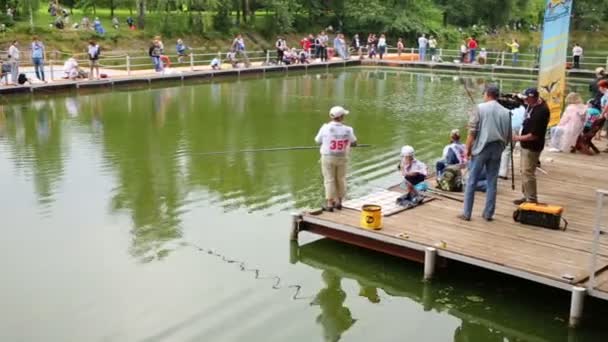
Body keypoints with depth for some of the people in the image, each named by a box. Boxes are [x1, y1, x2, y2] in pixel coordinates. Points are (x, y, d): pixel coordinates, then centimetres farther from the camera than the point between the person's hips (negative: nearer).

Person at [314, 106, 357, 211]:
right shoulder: (348, 130, -12)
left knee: (329, 180, 5)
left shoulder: (326, 128, -18)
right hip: (342, 158, 2)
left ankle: (329, 204, 5)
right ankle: (339, 202, 24)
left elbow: (318, 141, -2)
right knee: (341, 180, 16)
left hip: (328, 158, -2)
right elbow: (353, 143, 6)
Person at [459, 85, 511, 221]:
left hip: (481, 149, -3)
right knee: (492, 183, 10)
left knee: (471, 182, 5)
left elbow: (472, 132, -10)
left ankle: (466, 213, 8)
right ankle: (488, 214, 14)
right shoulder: (506, 112, 5)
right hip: (496, 150, 3)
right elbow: (508, 136, 7)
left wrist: (468, 149, -2)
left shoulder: (480, 108, -6)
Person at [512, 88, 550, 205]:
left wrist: (518, 138, -12)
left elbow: (534, 135, -25)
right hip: (526, 145, 10)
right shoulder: (533, 103, 0)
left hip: (532, 146, -10)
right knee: (524, 171, 17)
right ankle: (527, 196, 28)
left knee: (528, 173, -8)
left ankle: (532, 200, 0)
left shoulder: (540, 112, -27)